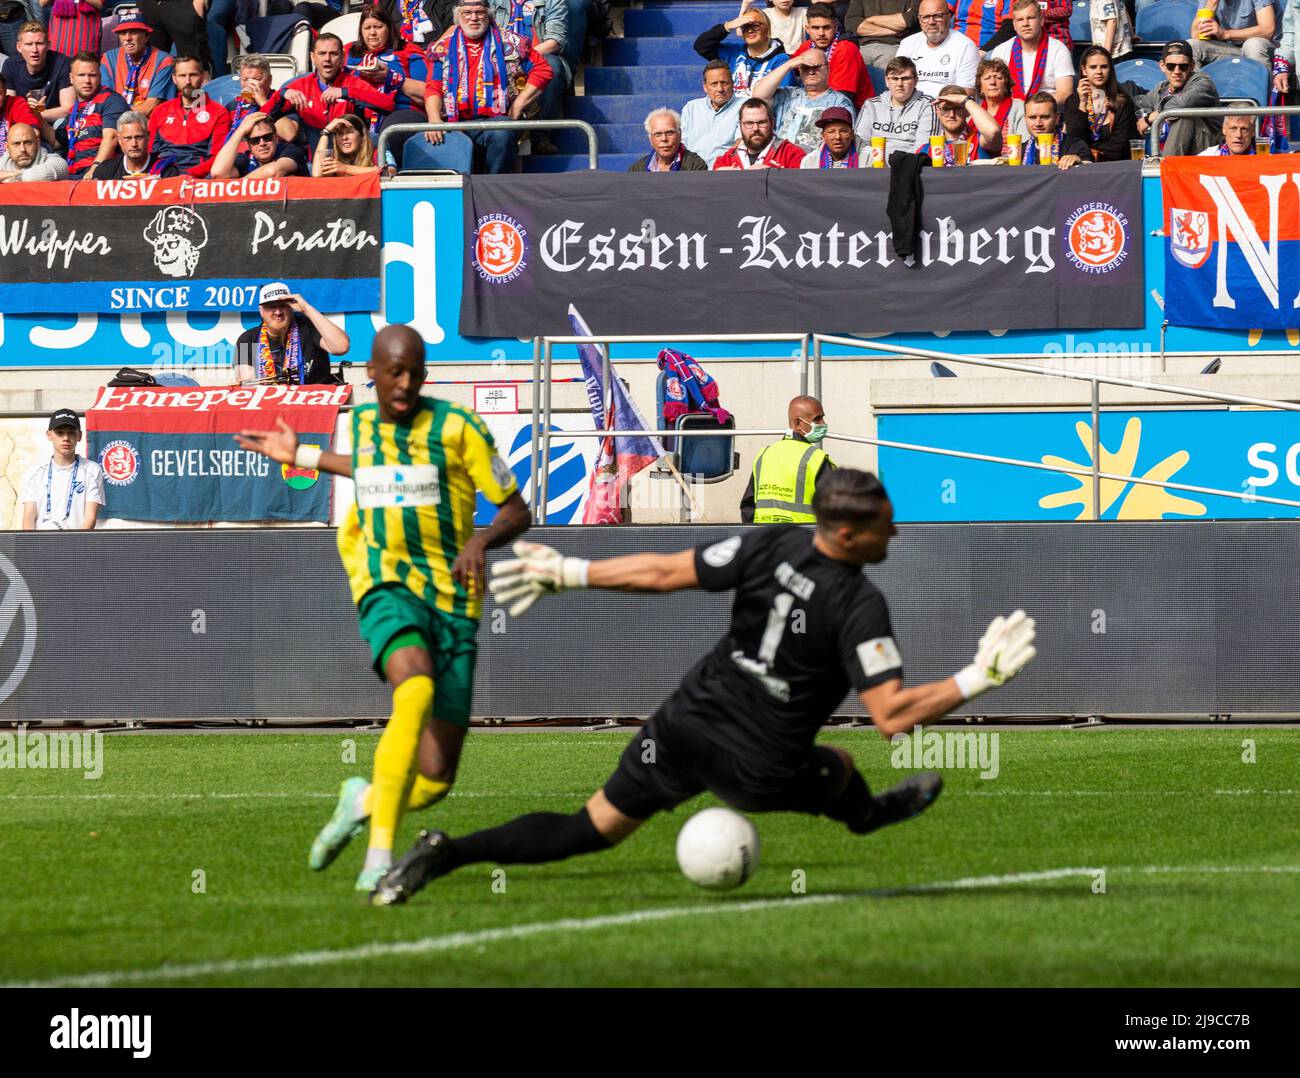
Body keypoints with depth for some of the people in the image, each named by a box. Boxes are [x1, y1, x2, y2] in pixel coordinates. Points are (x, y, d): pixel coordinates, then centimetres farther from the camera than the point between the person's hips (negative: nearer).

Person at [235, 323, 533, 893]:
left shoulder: (458, 426, -3)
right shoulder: (362, 420, 9)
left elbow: (517, 512, 0)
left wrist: (481, 540, -21)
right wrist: (301, 455, 40)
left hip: (453, 599, -1)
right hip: (387, 585, 1)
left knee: (435, 780, -5)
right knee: (416, 690, -35)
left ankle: (365, 800, 30)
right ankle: (380, 854, -35)